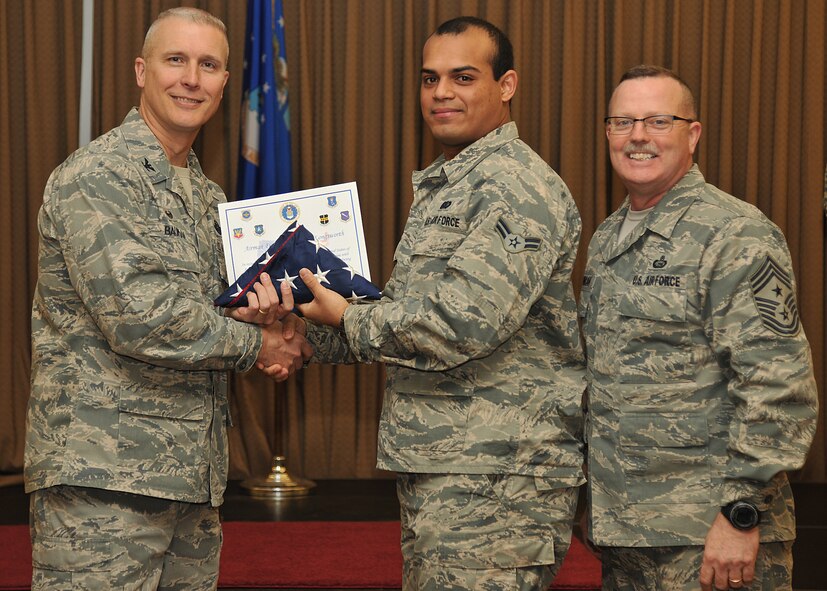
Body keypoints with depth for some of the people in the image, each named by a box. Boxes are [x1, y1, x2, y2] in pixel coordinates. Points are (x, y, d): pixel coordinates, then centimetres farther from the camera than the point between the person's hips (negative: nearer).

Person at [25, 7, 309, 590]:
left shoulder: (207, 195, 19)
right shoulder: (97, 175, -9)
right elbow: (137, 315, -18)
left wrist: (248, 316, 0)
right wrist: (253, 343, -7)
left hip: (192, 476, 8)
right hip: (103, 477, -8)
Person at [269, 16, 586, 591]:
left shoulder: (518, 187, -14)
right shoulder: (439, 189, 20)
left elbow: (464, 323, -24)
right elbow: (404, 316, 19)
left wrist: (347, 319, -12)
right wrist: (312, 322, 2)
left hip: (493, 481, -10)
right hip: (431, 471, 10)